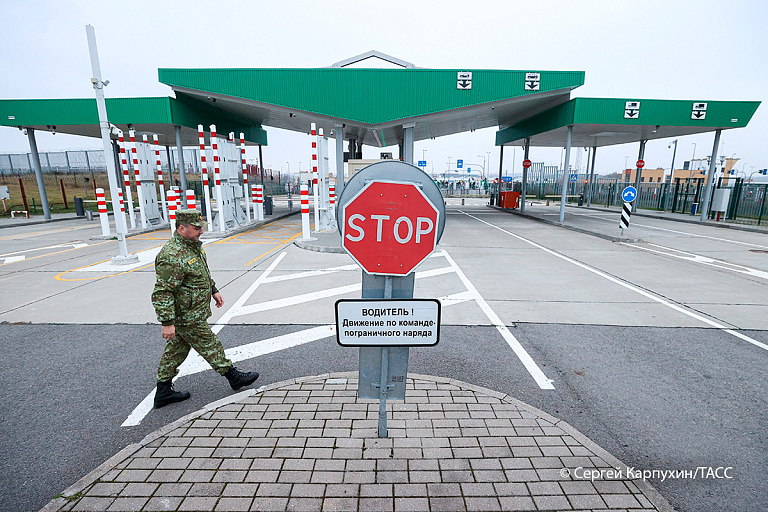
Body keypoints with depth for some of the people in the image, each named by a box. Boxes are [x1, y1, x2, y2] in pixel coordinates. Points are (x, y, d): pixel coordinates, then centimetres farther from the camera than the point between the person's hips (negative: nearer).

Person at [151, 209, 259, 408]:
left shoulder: (193, 246, 6)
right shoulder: (172, 257, -27)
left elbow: (203, 273, 22)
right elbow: (162, 293, -27)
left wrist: (214, 290, 20)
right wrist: (167, 322, -26)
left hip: (191, 312, 10)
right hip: (188, 317, -10)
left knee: (176, 350, 17)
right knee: (210, 347, 5)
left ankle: (163, 392, 31)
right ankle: (234, 377, 21)